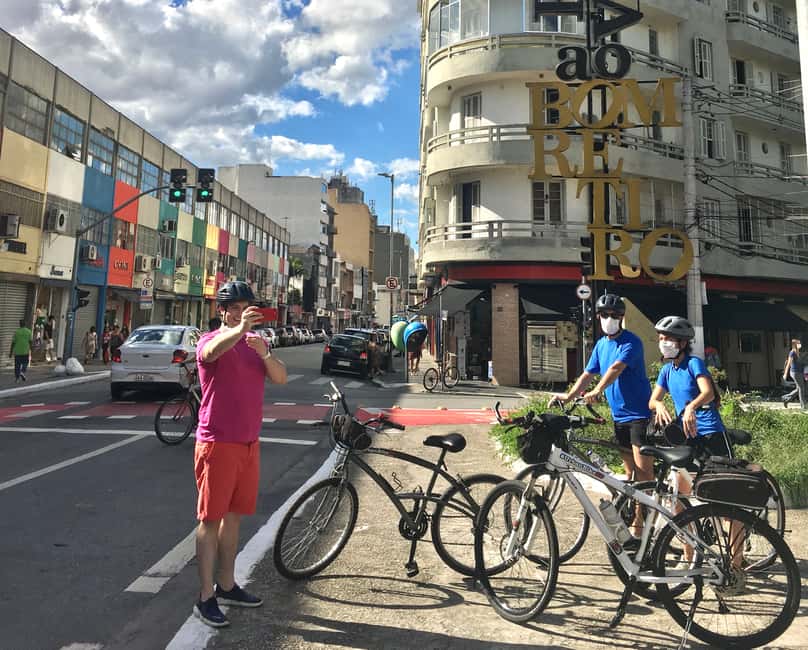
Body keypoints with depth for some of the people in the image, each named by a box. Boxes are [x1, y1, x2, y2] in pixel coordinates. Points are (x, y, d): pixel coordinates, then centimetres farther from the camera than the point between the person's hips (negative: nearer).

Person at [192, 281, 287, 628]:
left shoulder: (257, 342, 10)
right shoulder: (211, 340, -6)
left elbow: (281, 378, -3)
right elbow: (213, 351, -32)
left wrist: (264, 352, -22)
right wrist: (240, 328, -51)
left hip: (249, 443, 6)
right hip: (217, 443, -6)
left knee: (234, 516, 15)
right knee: (211, 519, 2)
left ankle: (226, 585, 29)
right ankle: (205, 597, 13)